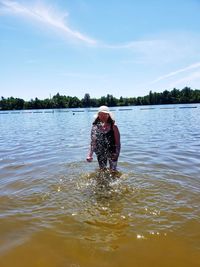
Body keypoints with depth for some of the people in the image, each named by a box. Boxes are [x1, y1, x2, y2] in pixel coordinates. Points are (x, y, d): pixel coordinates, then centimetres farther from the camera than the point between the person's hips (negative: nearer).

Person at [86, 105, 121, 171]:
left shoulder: (113, 127, -10)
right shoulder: (95, 127, -4)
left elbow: (118, 142, -9)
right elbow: (93, 143, 0)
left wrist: (117, 153, -20)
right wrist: (90, 155, -8)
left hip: (111, 153, -2)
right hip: (100, 154, 2)